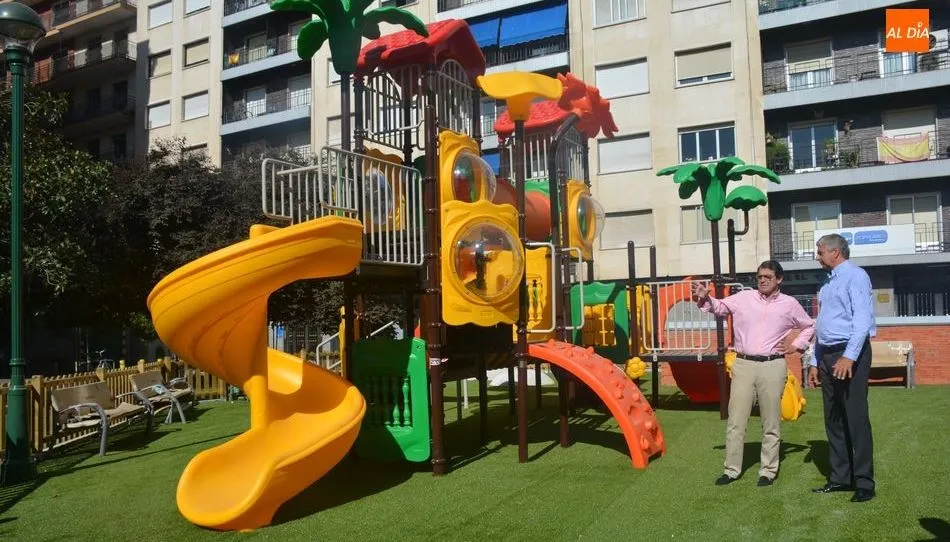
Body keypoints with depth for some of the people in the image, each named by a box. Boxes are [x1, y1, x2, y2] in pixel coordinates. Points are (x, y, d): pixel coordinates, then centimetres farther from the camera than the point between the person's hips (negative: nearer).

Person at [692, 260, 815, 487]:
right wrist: (705, 299, -20)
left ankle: (768, 470, 21)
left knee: (771, 423, 8)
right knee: (736, 421, 4)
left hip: (772, 366, 0)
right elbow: (719, 307, 0)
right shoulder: (744, 298, 5)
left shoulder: (790, 304, 7)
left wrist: (795, 346, 7)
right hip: (743, 365, 0)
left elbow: (809, 326, 20)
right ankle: (731, 469, 14)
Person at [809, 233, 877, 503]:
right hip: (827, 356, 9)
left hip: (849, 354, -9)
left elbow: (862, 319, -19)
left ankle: (864, 483, 3)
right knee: (833, 420, 11)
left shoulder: (855, 276, -8)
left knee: (856, 419, -5)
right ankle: (840, 477, 20)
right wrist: (815, 361, 18)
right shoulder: (828, 284, 18)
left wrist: (849, 356, -27)